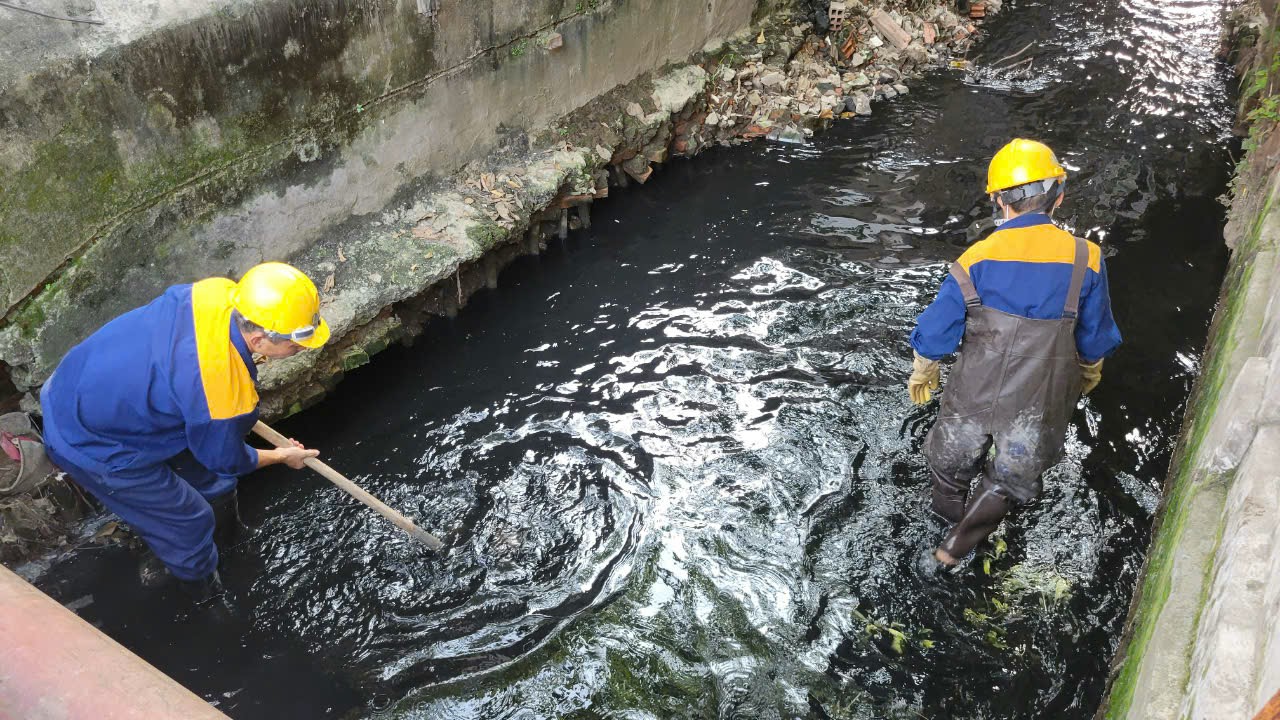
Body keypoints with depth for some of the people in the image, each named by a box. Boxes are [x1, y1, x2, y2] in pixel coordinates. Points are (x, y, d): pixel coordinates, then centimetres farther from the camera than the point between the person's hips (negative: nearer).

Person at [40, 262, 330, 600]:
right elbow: (226, 460, -14)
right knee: (189, 521, 11)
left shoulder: (218, 291, -19)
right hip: (92, 447, -8)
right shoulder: (222, 397, -38)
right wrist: (281, 456, 4)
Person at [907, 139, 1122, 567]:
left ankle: (949, 509, 52)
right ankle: (959, 543, 25)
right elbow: (1095, 336, 3)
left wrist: (922, 372, 10)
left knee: (952, 454, 28)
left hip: (975, 390, -1)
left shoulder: (976, 260, -16)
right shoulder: (1085, 260, -10)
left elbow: (938, 329, -8)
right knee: (1013, 476, 23)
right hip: (1041, 402, 1)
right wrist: (1090, 372, 23)